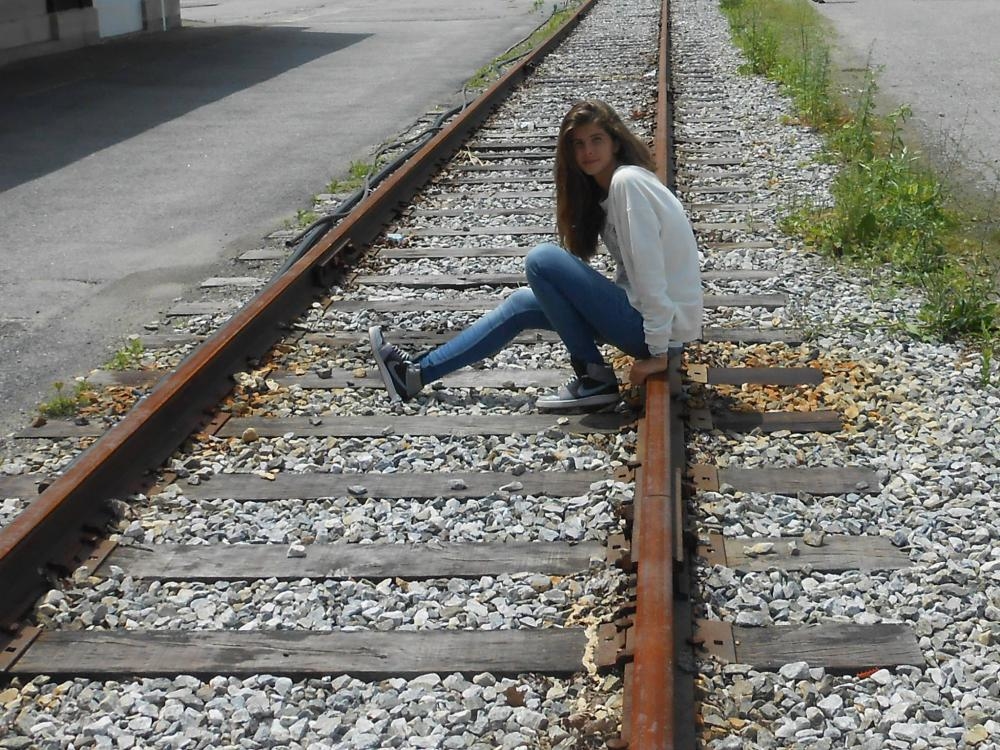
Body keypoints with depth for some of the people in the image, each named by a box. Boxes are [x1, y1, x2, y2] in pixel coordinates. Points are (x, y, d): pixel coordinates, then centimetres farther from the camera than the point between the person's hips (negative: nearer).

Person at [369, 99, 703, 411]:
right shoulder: (601, 189, 12)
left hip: (662, 325, -9)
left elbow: (650, 269, -22)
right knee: (522, 304, 10)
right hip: (641, 310, 9)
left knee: (542, 260, -15)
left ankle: (595, 379, -7)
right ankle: (416, 373, 12)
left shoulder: (627, 181, -17)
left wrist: (658, 352, -21)